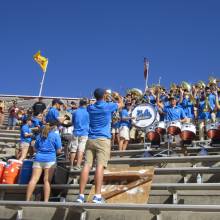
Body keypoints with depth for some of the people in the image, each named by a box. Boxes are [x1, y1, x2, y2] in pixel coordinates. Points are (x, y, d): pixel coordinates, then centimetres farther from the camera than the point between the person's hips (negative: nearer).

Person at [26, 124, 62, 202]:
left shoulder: (40, 135, 18)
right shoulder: (56, 135, 5)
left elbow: (35, 149, 24)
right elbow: (58, 151, 2)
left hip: (38, 159, 3)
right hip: (50, 160, -3)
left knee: (34, 179, -4)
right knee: (47, 181, -6)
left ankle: (27, 200, -10)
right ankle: (46, 201, -11)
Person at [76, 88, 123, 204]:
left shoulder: (90, 108, 12)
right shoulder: (108, 106, 2)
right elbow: (121, 104, 22)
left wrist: (99, 99, 44)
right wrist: (118, 95, 40)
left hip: (91, 139, 4)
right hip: (103, 139, -4)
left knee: (87, 165, -2)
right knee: (100, 166, -12)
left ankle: (81, 195, -6)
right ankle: (97, 195, -18)